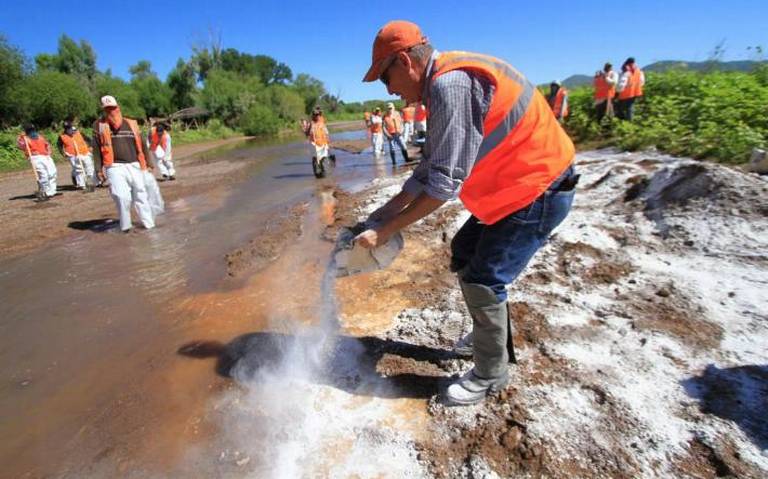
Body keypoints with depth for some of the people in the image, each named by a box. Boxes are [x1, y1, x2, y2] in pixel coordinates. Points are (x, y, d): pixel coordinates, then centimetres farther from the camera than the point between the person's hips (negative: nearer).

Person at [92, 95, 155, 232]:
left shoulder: (131, 123, 10)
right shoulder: (99, 125, 5)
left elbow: (141, 144, 14)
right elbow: (96, 148, 4)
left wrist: (148, 162, 11)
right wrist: (98, 168, -2)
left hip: (134, 165, 2)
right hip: (115, 167, -2)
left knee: (141, 195, 6)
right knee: (122, 197, -13)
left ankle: (149, 224, 14)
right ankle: (125, 226, 1)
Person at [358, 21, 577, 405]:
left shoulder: (451, 83, -25)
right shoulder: (444, 86, 8)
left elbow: (444, 183, -27)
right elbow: (429, 168, 10)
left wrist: (386, 230, -20)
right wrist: (388, 209, 6)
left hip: (539, 190, -10)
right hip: (514, 187, 10)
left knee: (483, 280, -7)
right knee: (463, 255, 17)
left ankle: (491, 375, 16)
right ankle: (489, 332, 38)